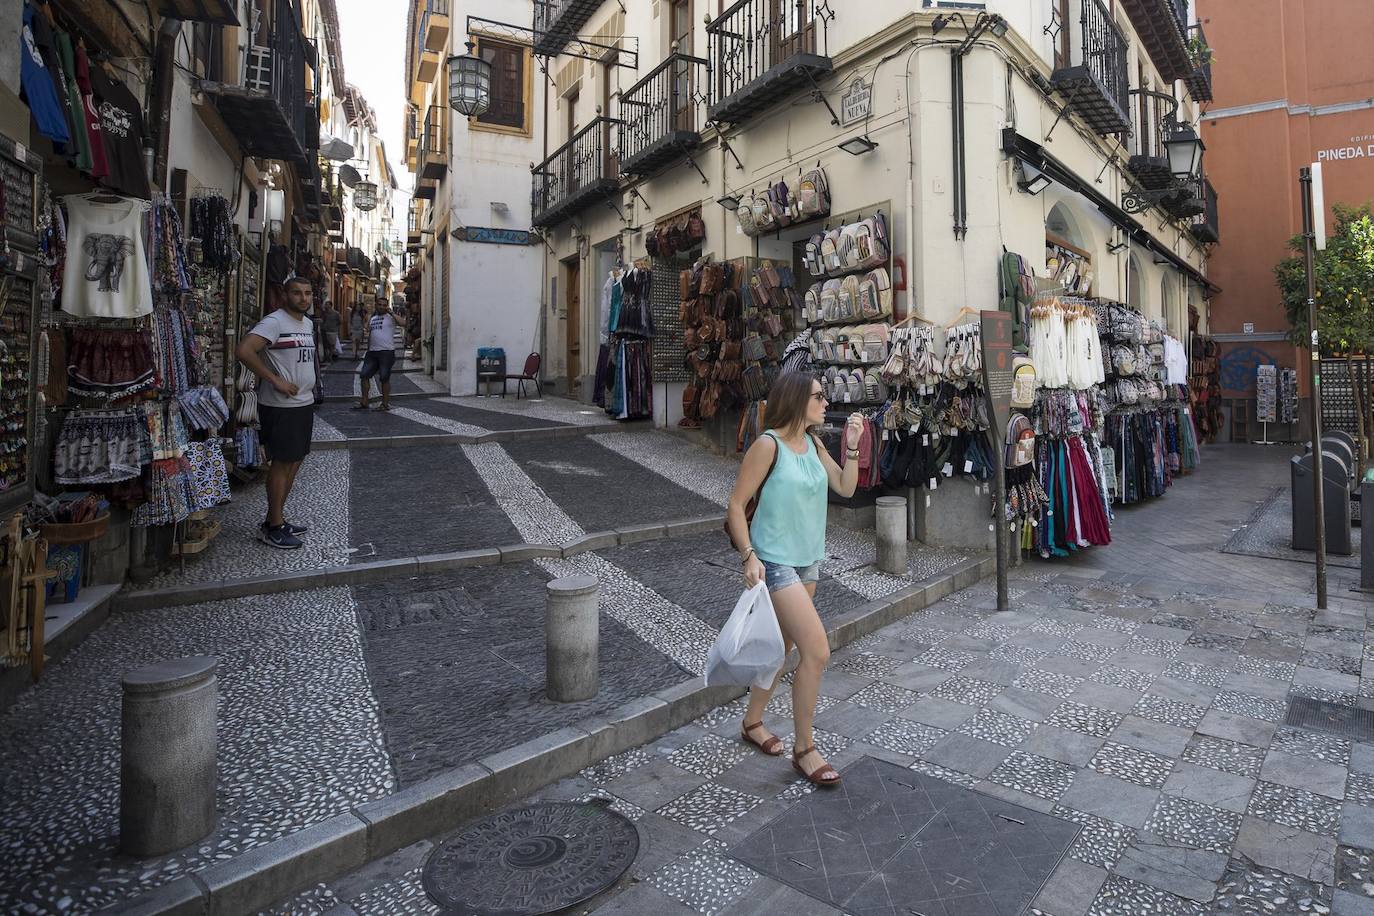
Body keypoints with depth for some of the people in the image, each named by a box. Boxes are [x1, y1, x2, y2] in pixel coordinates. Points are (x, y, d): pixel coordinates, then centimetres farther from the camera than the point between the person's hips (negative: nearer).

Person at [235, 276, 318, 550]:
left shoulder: (307, 323, 14)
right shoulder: (275, 321, -14)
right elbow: (243, 350, -25)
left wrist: (310, 386, 13)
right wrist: (275, 381, -23)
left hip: (304, 403, 9)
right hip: (280, 406, -9)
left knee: (295, 461, 13)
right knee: (282, 462, -4)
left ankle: (275, 519, 24)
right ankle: (274, 528, 6)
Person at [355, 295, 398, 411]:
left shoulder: (390, 317, -3)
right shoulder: (373, 318, 18)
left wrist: (391, 312, -22)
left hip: (387, 352, -7)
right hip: (372, 351, 7)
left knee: (384, 378, -2)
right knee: (364, 375, 3)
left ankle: (385, 403, 10)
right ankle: (364, 402, 12)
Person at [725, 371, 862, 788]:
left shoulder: (813, 444, 7)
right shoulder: (768, 445, -16)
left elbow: (846, 488, 9)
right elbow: (736, 504, -15)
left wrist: (852, 446, -3)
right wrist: (748, 555, -23)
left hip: (807, 561, 8)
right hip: (775, 562, -8)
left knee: (782, 647, 17)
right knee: (817, 651, -11)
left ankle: (753, 722, 37)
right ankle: (805, 749, 8)